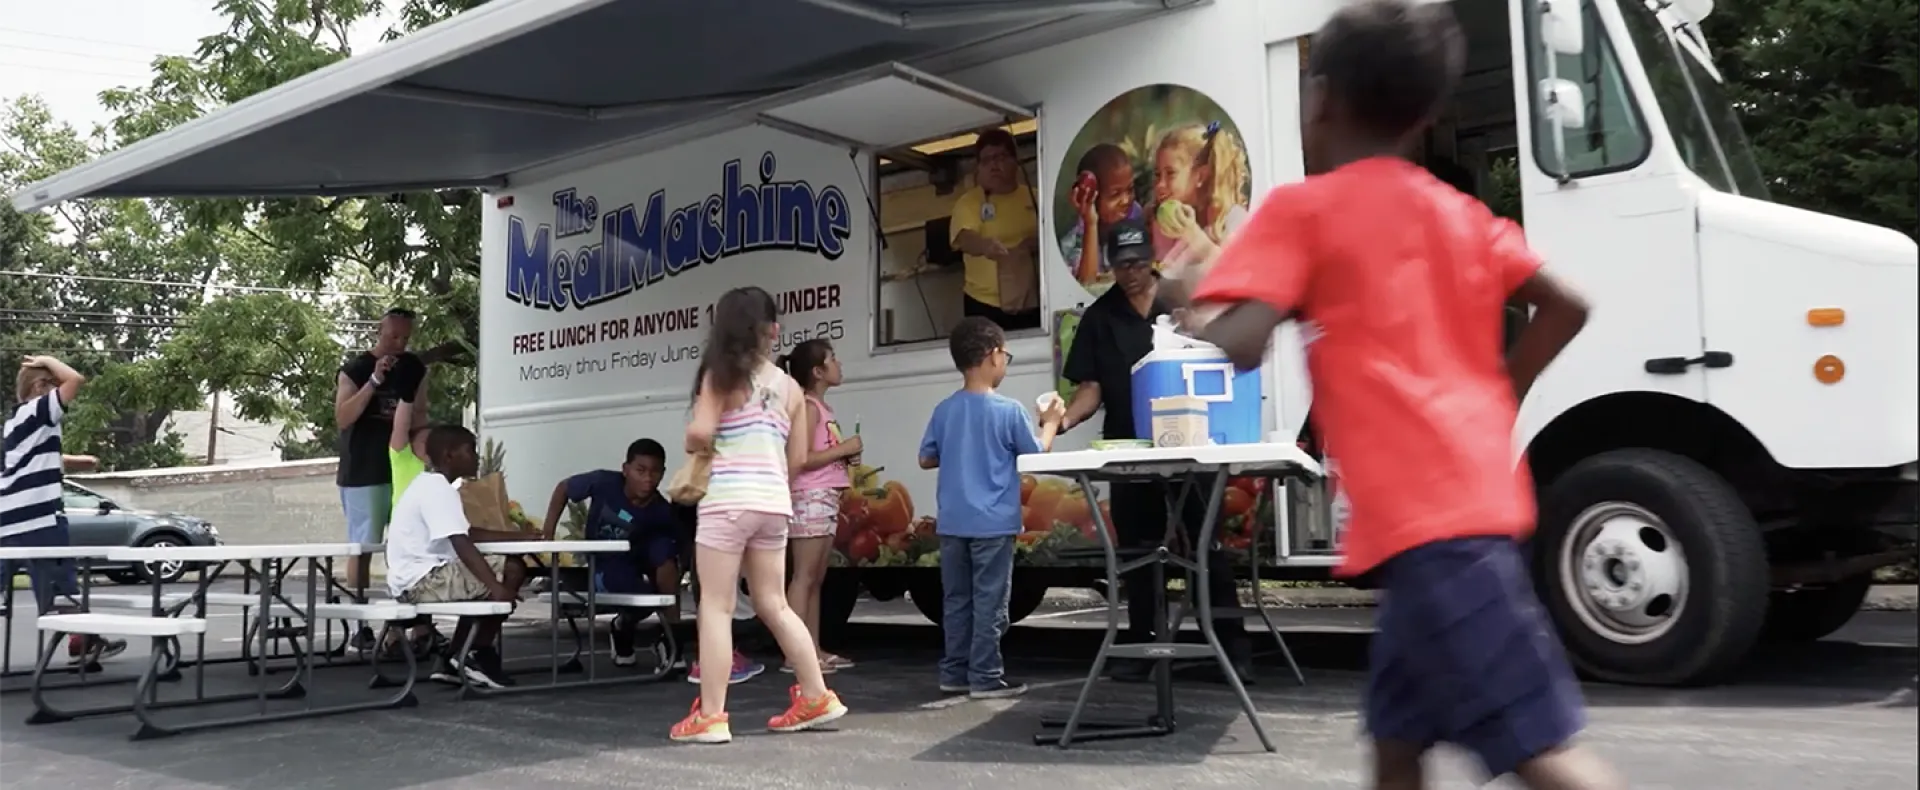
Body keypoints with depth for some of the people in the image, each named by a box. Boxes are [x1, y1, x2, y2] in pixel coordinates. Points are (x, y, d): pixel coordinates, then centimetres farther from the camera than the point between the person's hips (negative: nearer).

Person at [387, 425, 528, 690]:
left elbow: (469, 533, 21)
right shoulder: (438, 488, -15)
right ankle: (478, 657, -2)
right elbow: (462, 544, -27)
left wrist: (521, 536, 13)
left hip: (418, 577, 11)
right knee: (512, 570, -13)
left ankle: (456, 660, 21)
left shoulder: (430, 485, 17)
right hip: (422, 579, -11)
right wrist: (496, 586, -34)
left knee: (479, 584, 27)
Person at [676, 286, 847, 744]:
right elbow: (797, 457, 13)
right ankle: (816, 698, 19)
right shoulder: (790, 387, 14)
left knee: (716, 607, 0)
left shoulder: (722, 375, -1)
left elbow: (700, 433, -12)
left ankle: (711, 716, 0)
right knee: (774, 605, 16)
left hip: (729, 498, -6)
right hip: (774, 501, 6)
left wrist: (692, 444, 11)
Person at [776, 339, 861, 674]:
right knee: (804, 577, -9)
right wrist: (843, 448, -13)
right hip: (810, 498, -10)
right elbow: (802, 458, -19)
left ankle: (813, 650, 13)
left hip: (826, 498, 10)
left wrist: (847, 457, 5)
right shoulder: (808, 406, -10)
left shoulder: (823, 407, 18)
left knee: (816, 579, 10)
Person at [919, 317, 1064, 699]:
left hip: (952, 523, 5)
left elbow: (926, 459, 12)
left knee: (956, 600, 12)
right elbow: (1037, 455, -3)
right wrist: (1050, 423, 12)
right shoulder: (1009, 410, -11)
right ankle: (985, 677, 4)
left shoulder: (944, 410, 4)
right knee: (989, 602, 1)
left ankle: (954, 673, 18)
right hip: (992, 523, -5)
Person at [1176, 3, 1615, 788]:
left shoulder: (1301, 208, -2)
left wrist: (1192, 310, 6)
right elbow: (1565, 309, 17)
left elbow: (1235, 346, -14)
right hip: (1476, 496, 8)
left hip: (1420, 515, -8)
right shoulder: (1459, 212, 18)